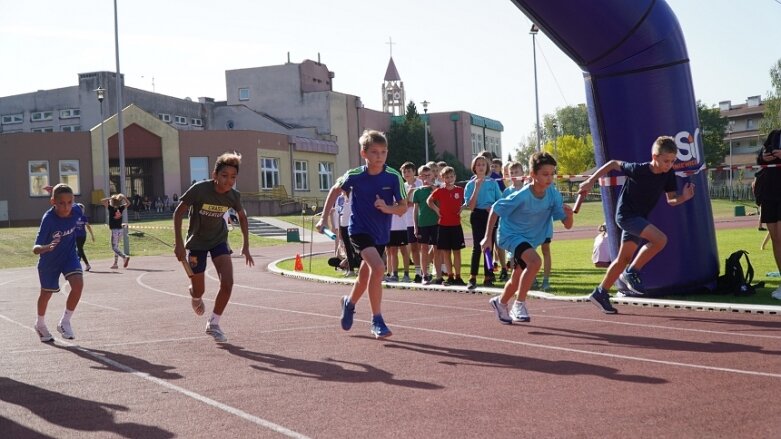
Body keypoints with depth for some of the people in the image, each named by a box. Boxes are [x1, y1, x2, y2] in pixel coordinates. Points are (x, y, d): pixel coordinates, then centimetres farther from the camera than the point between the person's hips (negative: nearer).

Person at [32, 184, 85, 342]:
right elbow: (35, 248, -38)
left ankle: (65, 322, -2)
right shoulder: (48, 219, -33)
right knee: (46, 293, 17)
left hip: (70, 256, 2)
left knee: (78, 284, -22)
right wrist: (46, 248, -54)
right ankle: (40, 325, 46)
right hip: (49, 261, -2)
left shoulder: (76, 211, -21)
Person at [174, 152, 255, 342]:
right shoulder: (199, 189, -27)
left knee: (227, 283, -16)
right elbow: (178, 213, -16)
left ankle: (213, 324, 4)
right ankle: (195, 296, 48)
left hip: (219, 240, 2)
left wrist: (246, 245, 6)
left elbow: (242, 216, 7)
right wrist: (179, 243, -20)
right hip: (196, 242, -2)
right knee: (198, 291, 7)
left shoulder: (234, 196, -15)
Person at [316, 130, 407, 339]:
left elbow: (403, 208, -8)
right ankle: (377, 321, -19)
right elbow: (335, 190, 7)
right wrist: (324, 217, 6)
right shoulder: (354, 176, -13)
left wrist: (387, 208, -29)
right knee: (378, 267, -27)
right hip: (359, 229, -4)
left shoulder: (394, 177, -12)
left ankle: (349, 303, 51)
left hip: (381, 234, 4)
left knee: (365, 277, 18)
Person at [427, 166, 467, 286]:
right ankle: (450, 277, 11)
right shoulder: (439, 191, -1)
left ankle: (458, 276, 7)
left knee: (456, 251, 3)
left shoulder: (460, 190, -1)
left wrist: (461, 208, -3)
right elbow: (429, 201, 12)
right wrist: (436, 209, 0)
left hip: (456, 225, 0)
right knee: (446, 252, 4)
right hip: (443, 225, 0)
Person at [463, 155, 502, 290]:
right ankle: (472, 278, -9)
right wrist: (477, 188, -14)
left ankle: (488, 277, 12)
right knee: (477, 247, -9)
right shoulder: (470, 184, 2)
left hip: (491, 215, 2)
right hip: (478, 216, -2)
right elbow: (470, 206, -8)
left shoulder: (493, 182, 7)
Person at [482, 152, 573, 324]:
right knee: (535, 261, -32)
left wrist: (569, 214, -35)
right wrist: (488, 237, -14)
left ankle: (500, 302, 50)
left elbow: (567, 225, -12)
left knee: (517, 279, 21)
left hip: (529, 239, 6)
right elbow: (495, 210, -16)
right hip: (510, 234, -6)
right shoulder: (521, 196, -29)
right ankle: (519, 304, -20)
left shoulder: (554, 195, -16)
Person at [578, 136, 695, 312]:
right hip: (625, 214, -7)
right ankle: (631, 273, -12)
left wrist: (683, 197, -23)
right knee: (660, 239, -25)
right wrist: (591, 181, -7)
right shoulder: (638, 170, -22)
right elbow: (613, 164, -9)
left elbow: (671, 200, -1)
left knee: (624, 259, 13)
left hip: (639, 218, 7)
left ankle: (600, 293, 26)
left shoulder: (668, 174, -6)